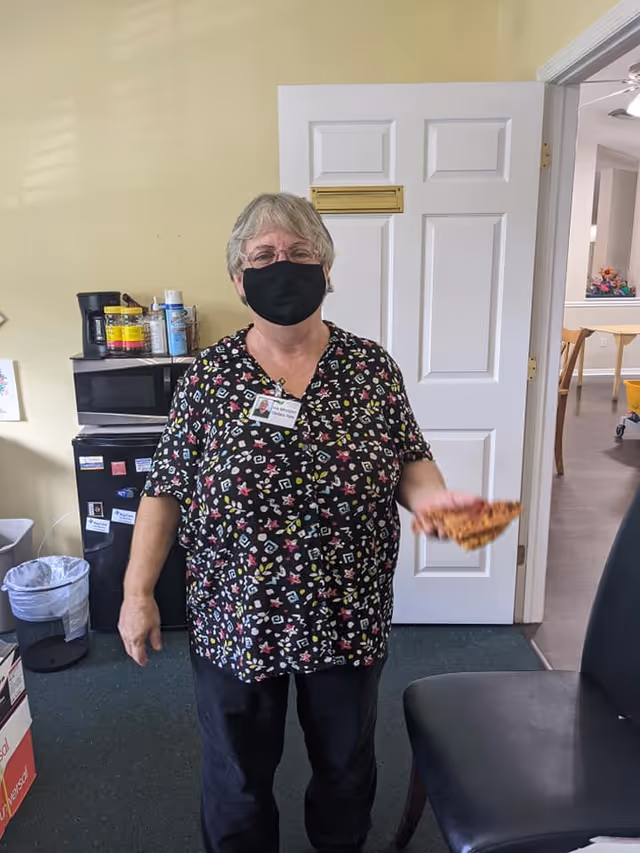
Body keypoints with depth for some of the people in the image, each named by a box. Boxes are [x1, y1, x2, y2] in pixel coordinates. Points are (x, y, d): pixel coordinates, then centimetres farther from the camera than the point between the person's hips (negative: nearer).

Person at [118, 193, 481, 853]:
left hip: (349, 619, 2)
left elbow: (411, 460, 1)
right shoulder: (210, 374, -7)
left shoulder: (371, 366, -5)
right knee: (237, 775, 21)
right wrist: (137, 591, -5)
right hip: (235, 622, -1)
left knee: (347, 765, 25)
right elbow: (166, 489, -3)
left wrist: (429, 497, -21)